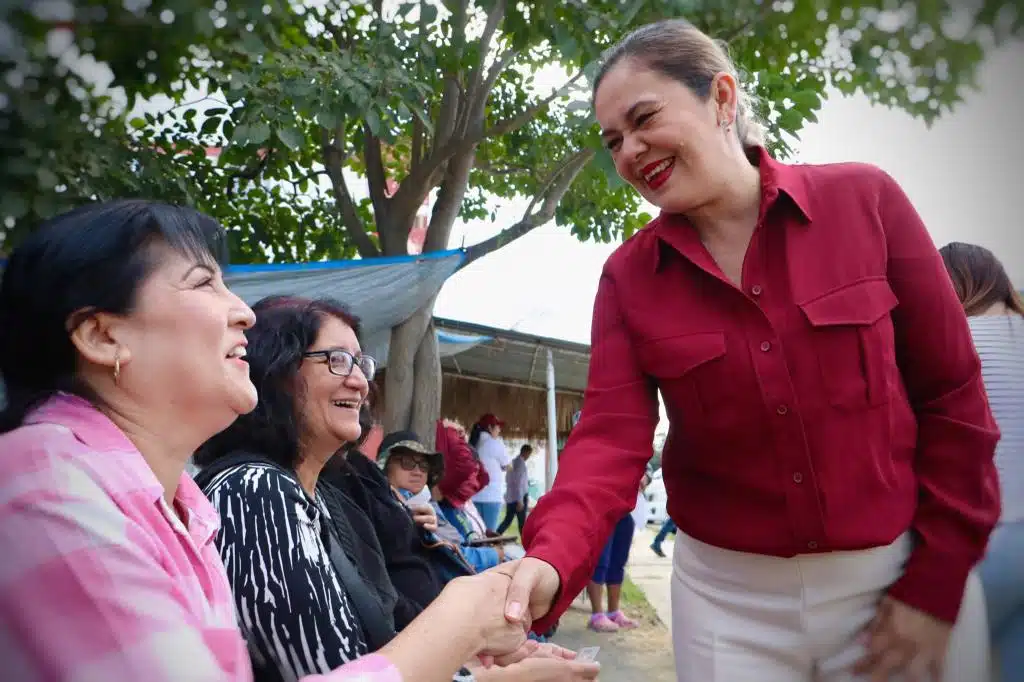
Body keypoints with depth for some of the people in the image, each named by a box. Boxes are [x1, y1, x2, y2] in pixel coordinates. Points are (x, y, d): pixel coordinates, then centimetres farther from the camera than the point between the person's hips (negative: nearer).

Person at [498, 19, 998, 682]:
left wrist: (936, 585, -6)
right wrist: (552, 560, -31)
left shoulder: (864, 200, -8)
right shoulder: (626, 276, -4)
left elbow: (953, 398, -5)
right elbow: (611, 435, -12)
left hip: (896, 578, -1)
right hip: (727, 593, 2)